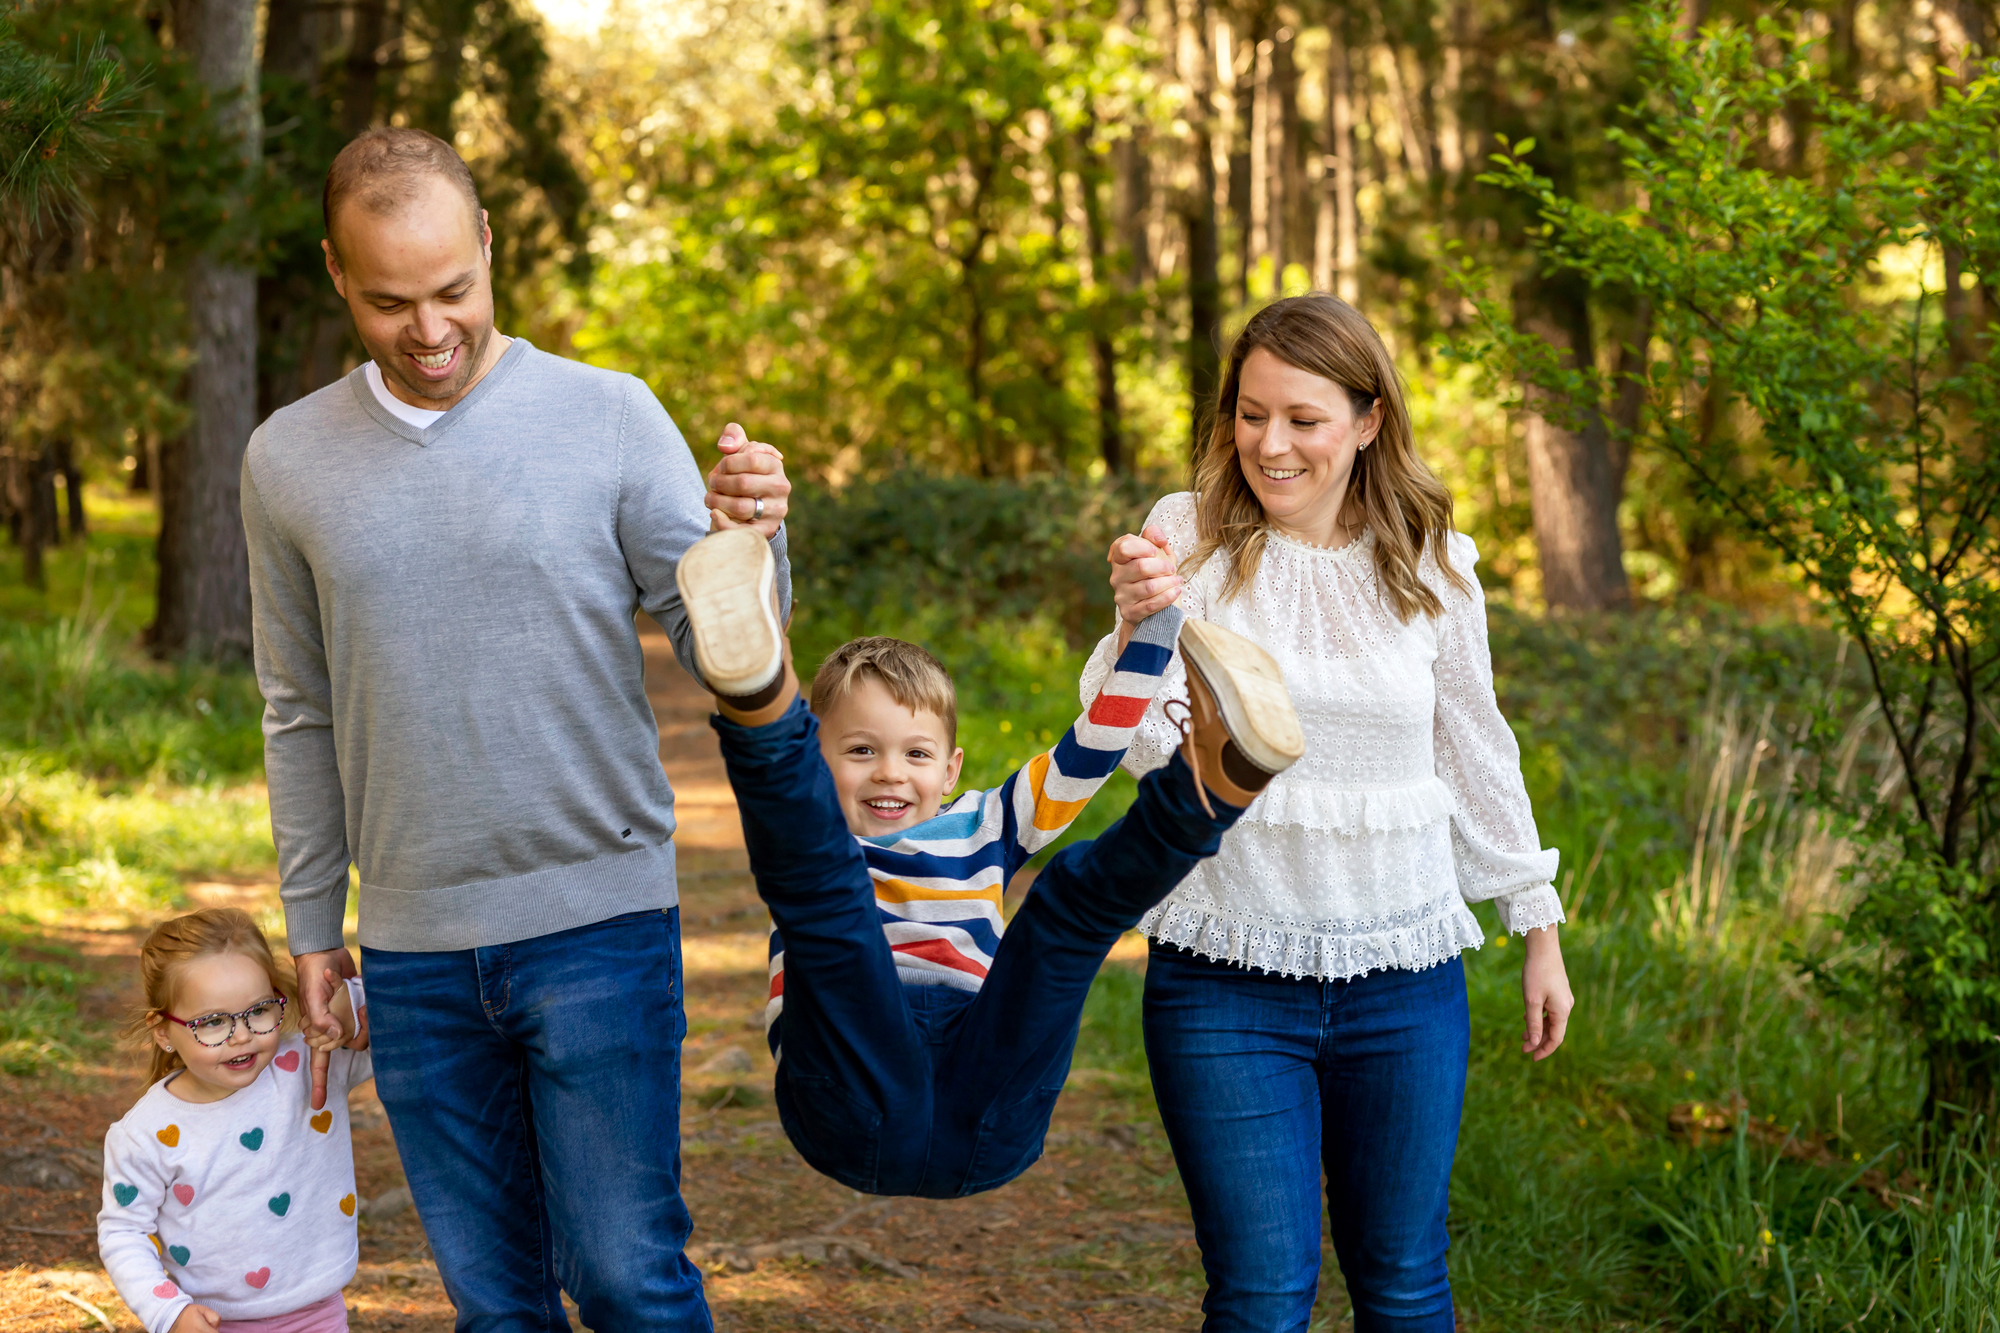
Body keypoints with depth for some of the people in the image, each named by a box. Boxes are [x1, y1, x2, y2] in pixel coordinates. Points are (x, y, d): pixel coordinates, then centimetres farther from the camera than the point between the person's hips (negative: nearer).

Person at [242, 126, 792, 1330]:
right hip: (412, 951, 3)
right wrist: (311, 922, 14)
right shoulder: (288, 461, 6)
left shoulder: (609, 418, -3)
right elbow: (300, 713, 14)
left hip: (596, 918, -3)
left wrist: (750, 546, -25)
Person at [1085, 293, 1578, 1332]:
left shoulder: (1429, 565, 2)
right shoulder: (1191, 537, -4)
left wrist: (1538, 930, 16)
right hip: (1225, 974, -2)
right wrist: (1140, 623, -32)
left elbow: (1476, 752, 12)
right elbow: (1138, 745, -12)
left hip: (1404, 977, 2)